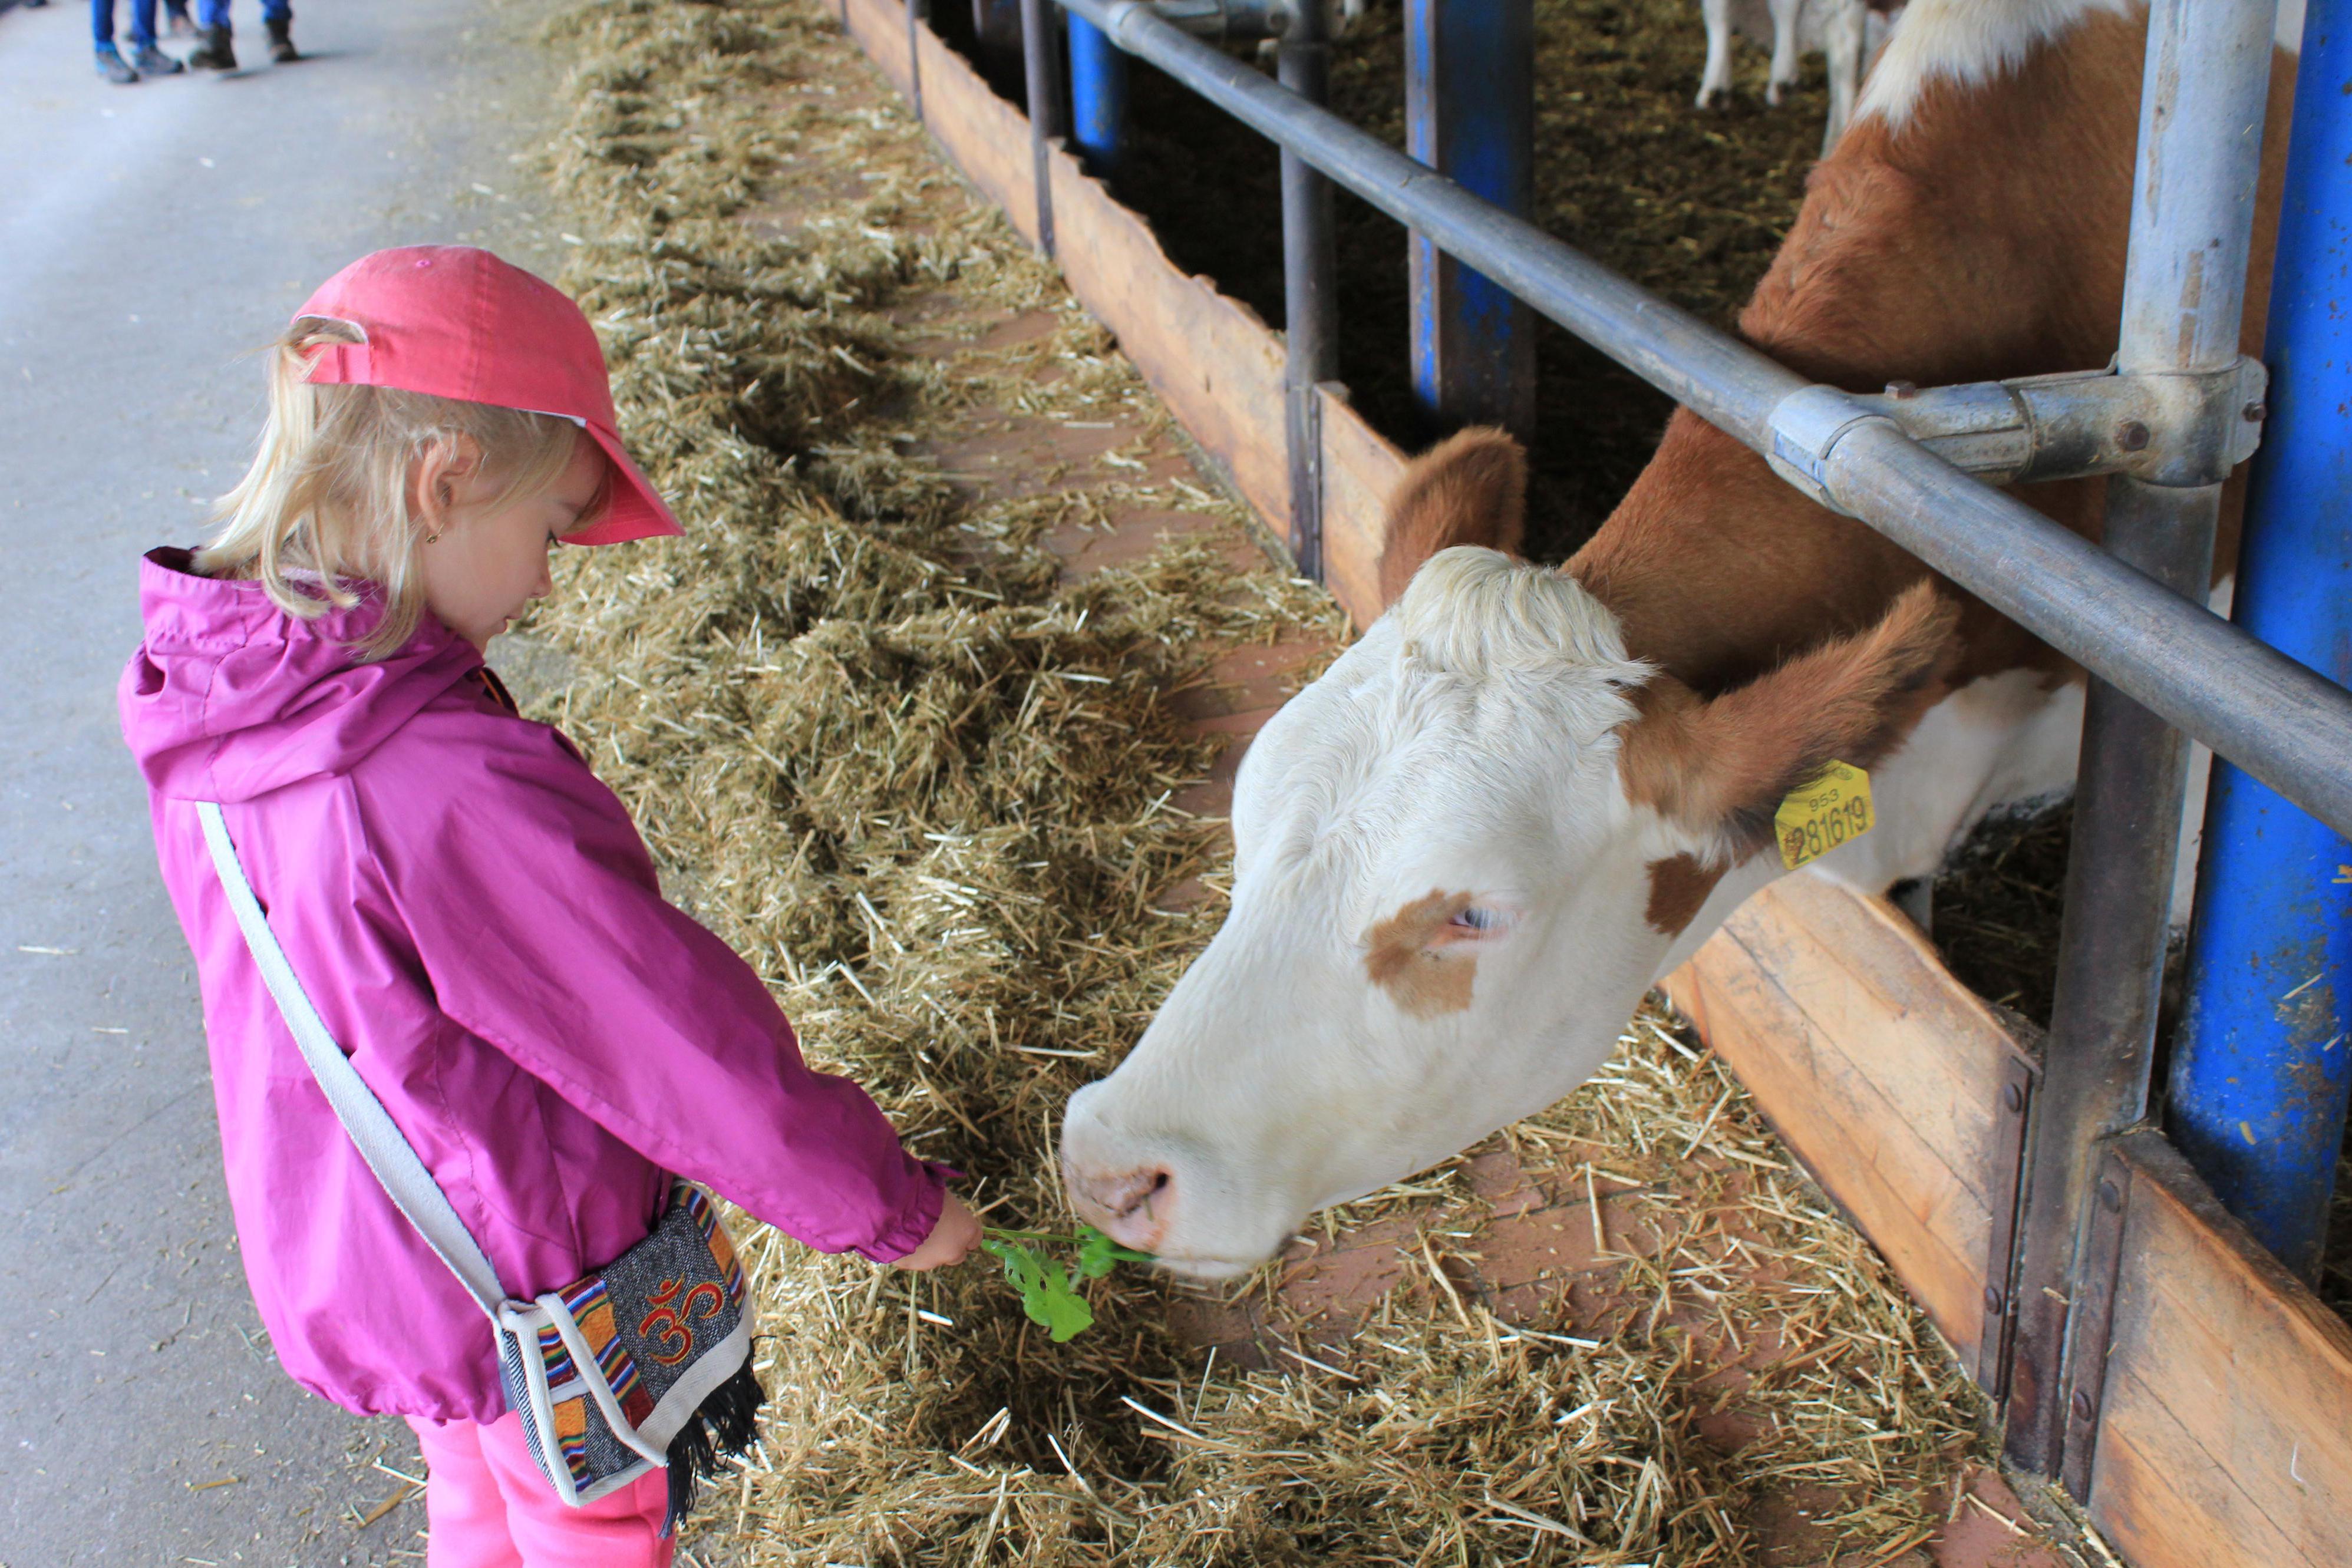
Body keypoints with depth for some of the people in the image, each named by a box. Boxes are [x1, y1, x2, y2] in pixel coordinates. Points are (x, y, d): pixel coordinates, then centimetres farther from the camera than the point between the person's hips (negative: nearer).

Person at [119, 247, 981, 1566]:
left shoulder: (208, 716, -10)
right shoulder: (453, 791, -38)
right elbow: (679, 1042, -29)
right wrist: (890, 1207, -14)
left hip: (335, 1257, 7)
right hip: (528, 1301, -7)